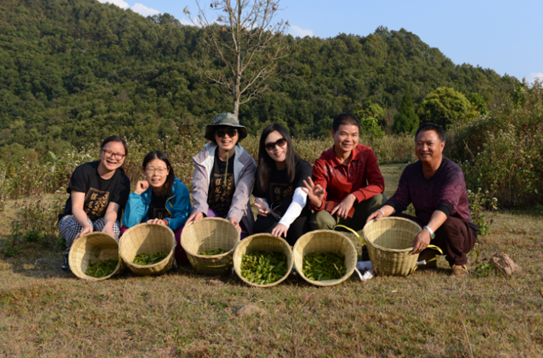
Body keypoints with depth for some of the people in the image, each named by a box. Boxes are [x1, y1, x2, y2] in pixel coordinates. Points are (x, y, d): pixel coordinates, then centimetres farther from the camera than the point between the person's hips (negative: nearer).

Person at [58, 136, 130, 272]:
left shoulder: (123, 181, -10)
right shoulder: (83, 171, -18)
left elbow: (112, 210, -19)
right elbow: (76, 207, -24)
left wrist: (108, 224, -45)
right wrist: (86, 224, -47)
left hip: (100, 221, 2)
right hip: (72, 219, -1)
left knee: (114, 227, -33)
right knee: (80, 226, -37)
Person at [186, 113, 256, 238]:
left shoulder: (247, 162, -3)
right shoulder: (203, 158, 1)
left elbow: (242, 193, -14)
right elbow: (200, 188, -10)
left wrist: (233, 216, -33)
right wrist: (200, 210, -31)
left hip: (236, 215, 0)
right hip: (210, 211, 1)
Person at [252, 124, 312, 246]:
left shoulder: (303, 167, -13)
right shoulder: (263, 170, 1)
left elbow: (300, 198, -30)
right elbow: (259, 197, 11)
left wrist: (285, 222, -48)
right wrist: (264, 207, -15)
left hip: (296, 220, -1)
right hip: (272, 218, 2)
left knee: (289, 200, -32)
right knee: (261, 225, -33)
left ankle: (296, 247, -18)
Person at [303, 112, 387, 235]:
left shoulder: (366, 153, -8)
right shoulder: (322, 164, -14)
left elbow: (378, 184, -17)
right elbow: (321, 201, -18)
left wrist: (352, 197, -31)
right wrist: (317, 202, -44)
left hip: (359, 213, 2)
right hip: (335, 213, -2)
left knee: (380, 200, -28)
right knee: (320, 219, -35)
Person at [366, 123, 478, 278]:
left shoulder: (453, 172, -20)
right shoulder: (410, 171, -1)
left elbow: (446, 206, -36)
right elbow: (399, 200, -8)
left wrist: (428, 231, -53)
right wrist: (382, 211, -31)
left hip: (460, 231, -5)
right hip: (425, 227, 5)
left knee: (448, 225, -39)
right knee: (392, 220, -15)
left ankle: (459, 262, -7)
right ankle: (426, 254, 0)